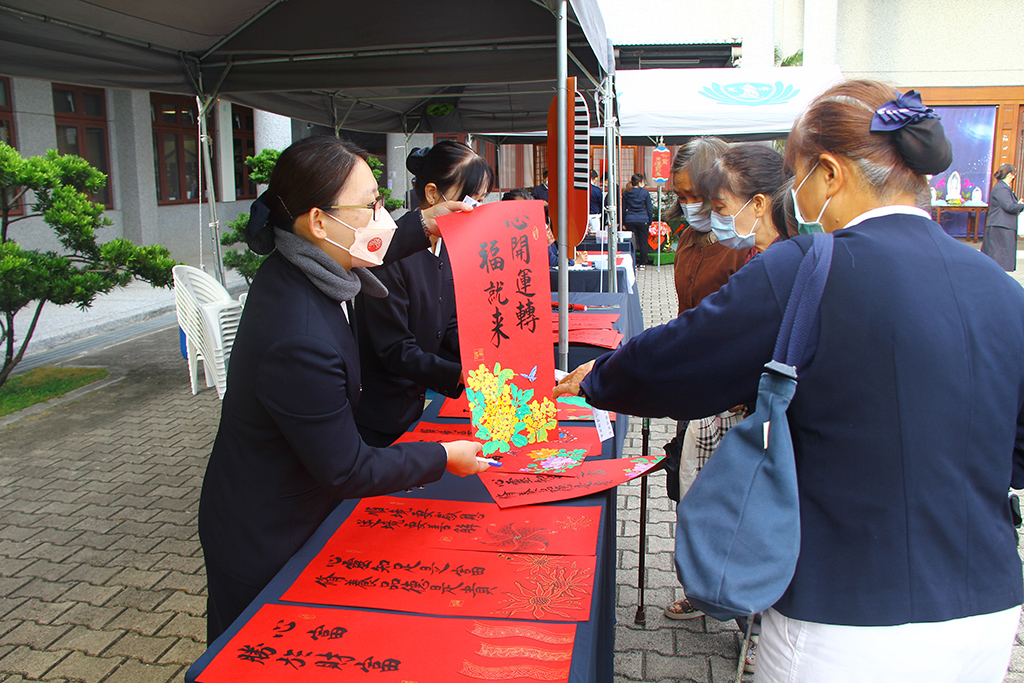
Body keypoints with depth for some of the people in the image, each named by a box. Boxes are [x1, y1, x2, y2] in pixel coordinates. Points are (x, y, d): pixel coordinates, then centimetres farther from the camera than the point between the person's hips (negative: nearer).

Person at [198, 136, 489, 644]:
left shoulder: (292, 271, -9)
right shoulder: (299, 340, -37)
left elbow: (359, 256, 18)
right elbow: (347, 470, -26)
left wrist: (422, 225, 8)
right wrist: (443, 457, -16)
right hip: (265, 546, -8)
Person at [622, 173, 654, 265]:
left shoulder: (626, 193, 3)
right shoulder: (645, 193, -4)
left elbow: (623, 209, 8)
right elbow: (650, 209, 0)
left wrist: (623, 222, 14)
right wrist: (650, 222, 10)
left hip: (629, 221, 2)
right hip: (643, 221, -2)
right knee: (643, 242, 7)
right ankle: (642, 263, 10)